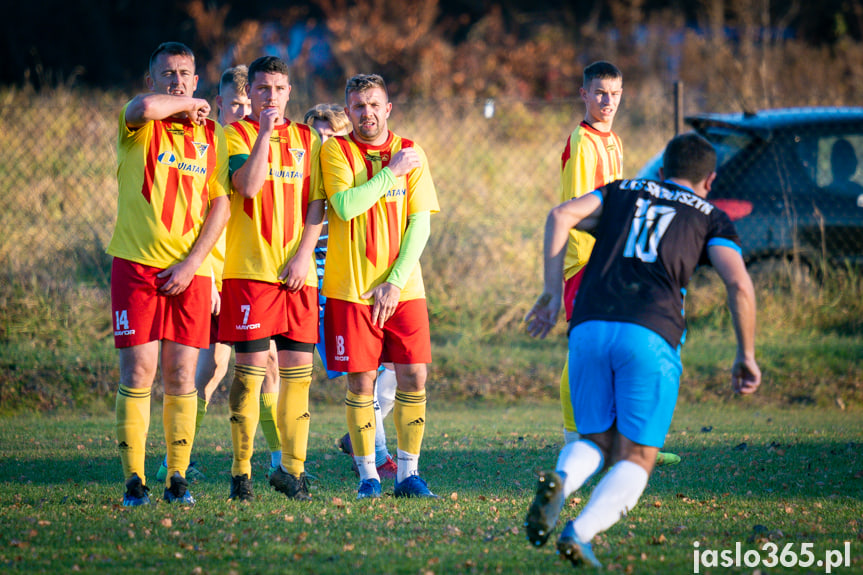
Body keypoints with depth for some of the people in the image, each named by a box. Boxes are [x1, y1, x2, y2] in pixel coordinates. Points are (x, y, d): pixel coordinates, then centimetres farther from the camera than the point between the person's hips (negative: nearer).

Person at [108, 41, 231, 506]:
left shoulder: (210, 135, 11)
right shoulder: (139, 125, 3)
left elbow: (221, 205, 6)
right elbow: (146, 107, -23)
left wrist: (192, 263, -5)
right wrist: (186, 104, -3)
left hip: (190, 273, 2)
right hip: (136, 264, -2)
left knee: (181, 376, 1)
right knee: (137, 373, -5)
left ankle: (177, 478, 6)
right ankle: (134, 480, -2)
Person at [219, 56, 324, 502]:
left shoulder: (307, 139, 14)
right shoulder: (236, 135, 2)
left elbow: (316, 204, 9)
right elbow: (248, 186, -15)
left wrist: (303, 255, -2)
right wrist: (264, 132, -15)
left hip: (297, 271, 4)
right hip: (249, 268, -4)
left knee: (298, 368, 2)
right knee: (250, 366, -6)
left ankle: (292, 467, 9)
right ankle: (241, 471, 0)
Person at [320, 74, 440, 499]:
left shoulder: (411, 153, 6)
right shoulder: (335, 151, -1)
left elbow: (420, 224, 1)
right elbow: (345, 205, -17)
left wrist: (396, 281, -9)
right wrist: (392, 171, -12)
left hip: (403, 286, 2)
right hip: (350, 286, -2)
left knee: (413, 377, -3)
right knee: (361, 381, -1)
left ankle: (409, 472, 6)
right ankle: (367, 475, 9)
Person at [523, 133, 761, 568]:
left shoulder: (623, 191, 26)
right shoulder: (710, 218, 19)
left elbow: (561, 217, 10)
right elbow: (738, 283, 3)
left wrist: (553, 292, 10)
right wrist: (746, 355, 12)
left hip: (588, 329, 3)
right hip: (651, 335, -3)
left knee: (595, 441, 18)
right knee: (635, 460, 4)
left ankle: (560, 479, -17)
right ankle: (580, 533, -22)